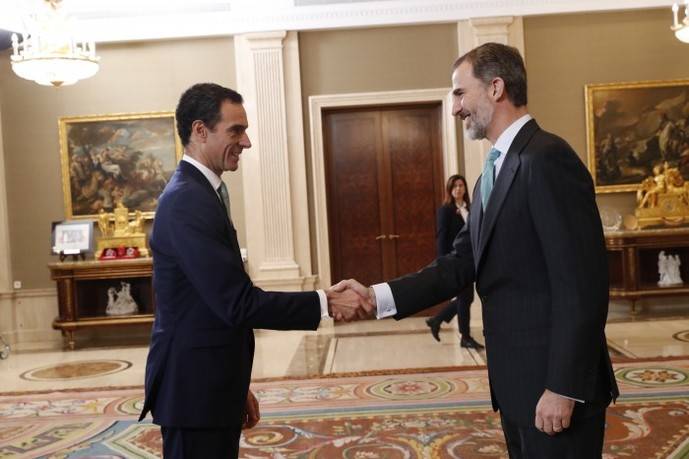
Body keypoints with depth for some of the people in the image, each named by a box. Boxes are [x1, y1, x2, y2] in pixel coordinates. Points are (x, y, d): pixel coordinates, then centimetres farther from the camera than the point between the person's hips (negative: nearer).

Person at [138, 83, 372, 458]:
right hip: (195, 390, -10)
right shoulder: (188, 201, -20)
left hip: (208, 384, 10)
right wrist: (325, 302, -18)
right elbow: (237, 303, -25)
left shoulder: (196, 193, 12)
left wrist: (236, 386, 19)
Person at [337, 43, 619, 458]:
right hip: (516, 380, 9)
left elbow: (582, 284, -21)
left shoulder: (547, 159, -17)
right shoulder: (497, 168, 13)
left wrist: (563, 388, -21)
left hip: (554, 381, -9)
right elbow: (463, 264, 7)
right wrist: (377, 296, -3)